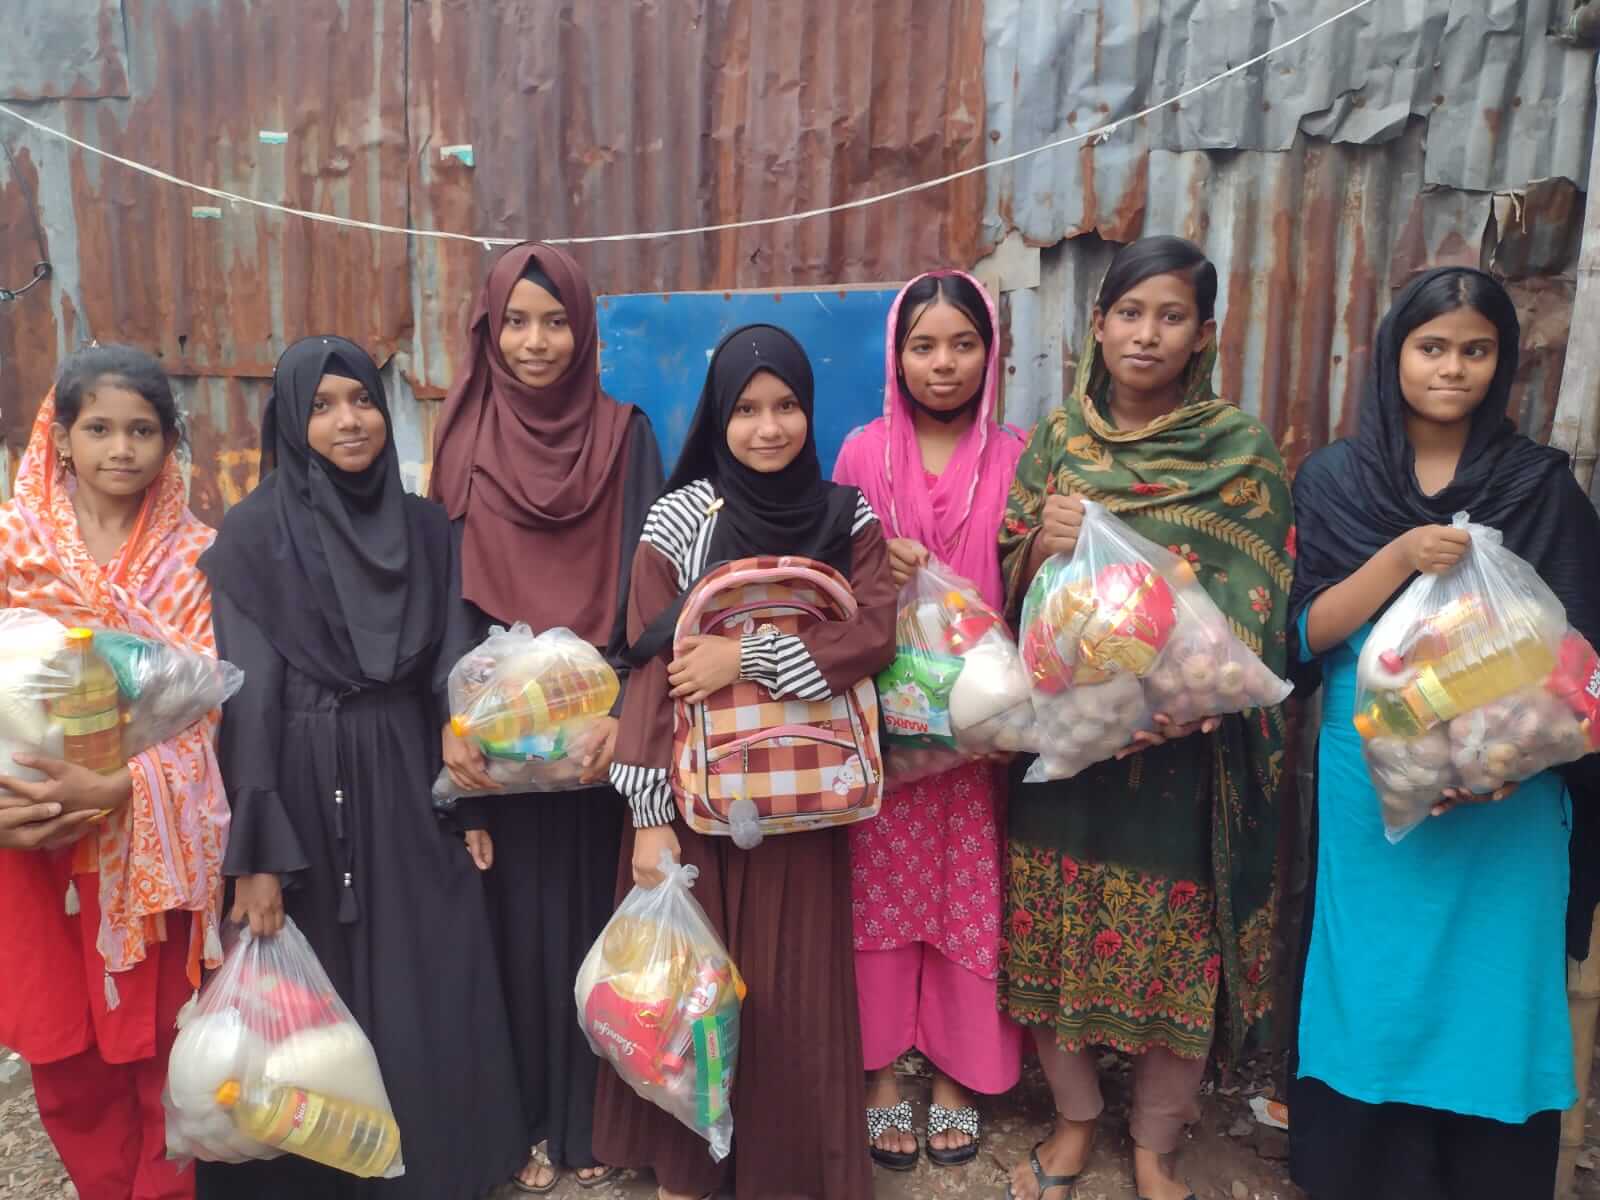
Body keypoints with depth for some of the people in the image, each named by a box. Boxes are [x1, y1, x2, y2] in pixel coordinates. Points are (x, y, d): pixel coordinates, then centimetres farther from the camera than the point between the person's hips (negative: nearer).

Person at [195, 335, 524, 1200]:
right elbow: (246, 698, -11)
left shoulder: (423, 526, 5)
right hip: (305, 789, -3)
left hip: (409, 784, 4)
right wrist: (256, 855, -15)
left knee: (426, 995, 10)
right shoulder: (252, 534, -7)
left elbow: (447, 676, 8)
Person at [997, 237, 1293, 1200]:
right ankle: (1074, 1120, 34)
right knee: (1054, 933, 9)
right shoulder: (1057, 439, 5)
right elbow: (1006, 582, 5)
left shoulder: (1244, 454, -2)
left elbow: (1256, 610, -5)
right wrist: (1040, 541, -17)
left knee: (1175, 946, 7)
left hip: (1182, 747, -2)